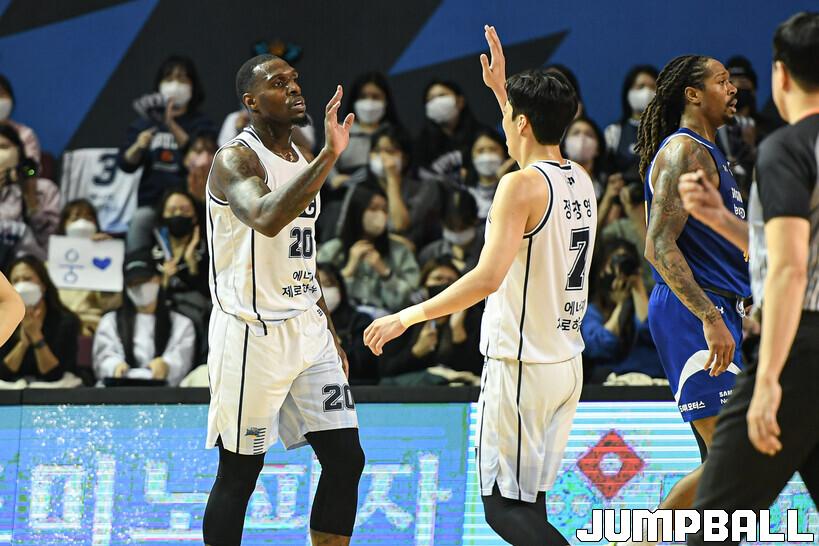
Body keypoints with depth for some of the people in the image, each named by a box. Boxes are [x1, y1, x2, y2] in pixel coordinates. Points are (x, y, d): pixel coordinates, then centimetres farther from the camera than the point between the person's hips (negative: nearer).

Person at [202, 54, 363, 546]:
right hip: (252, 334, -8)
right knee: (240, 473, -1)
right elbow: (266, 219, -35)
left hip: (307, 330, 8)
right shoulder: (235, 160, -13)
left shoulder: (301, 161, 14)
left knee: (346, 460, 5)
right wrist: (329, 156, -37)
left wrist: (330, 335, 19)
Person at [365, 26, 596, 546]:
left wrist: (407, 317, -20)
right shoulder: (581, 181, 8)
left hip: (521, 365, -8)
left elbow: (488, 278, -25)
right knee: (529, 501, 14)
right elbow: (538, 145, 34)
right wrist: (502, 89, 38)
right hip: (567, 362, 8)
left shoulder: (521, 185, -16)